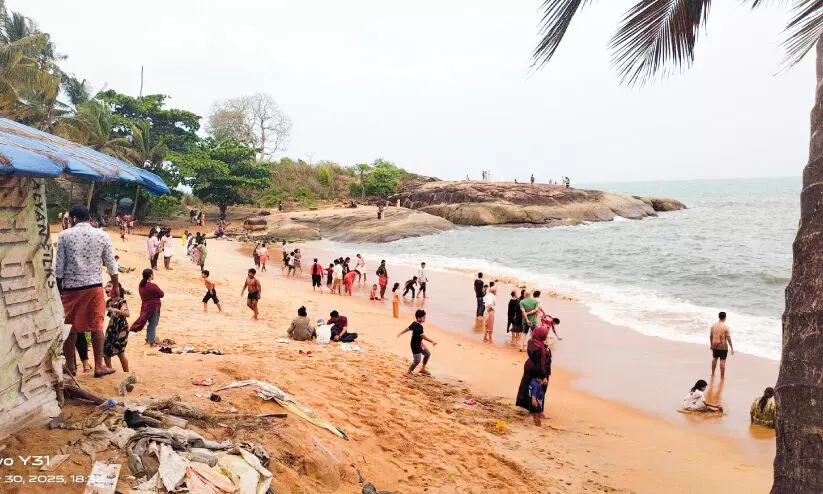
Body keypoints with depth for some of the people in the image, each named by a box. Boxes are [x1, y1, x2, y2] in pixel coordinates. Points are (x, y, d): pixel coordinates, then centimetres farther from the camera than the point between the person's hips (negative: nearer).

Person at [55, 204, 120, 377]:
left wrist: (58, 288, 7)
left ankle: (70, 365, 21)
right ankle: (99, 366, 9)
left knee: (70, 328, 11)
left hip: (72, 287, -1)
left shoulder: (64, 235, -3)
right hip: (95, 286, 1)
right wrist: (116, 286, 13)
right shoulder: (102, 235, 1)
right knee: (96, 326, 7)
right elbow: (111, 264, 3)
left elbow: (59, 266, -2)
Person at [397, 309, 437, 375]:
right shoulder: (418, 326, -26)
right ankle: (408, 373, 10)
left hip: (419, 344, 10)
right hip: (415, 345, -10)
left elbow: (408, 328, 15)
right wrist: (432, 341, -30)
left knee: (427, 353, 17)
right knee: (417, 360, -6)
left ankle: (422, 369, 28)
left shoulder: (414, 323, 2)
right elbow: (423, 336, -29)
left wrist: (401, 333, 28)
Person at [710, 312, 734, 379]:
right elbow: (728, 338, -15)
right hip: (723, 346, -5)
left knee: (714, 359, 21)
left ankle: (713, 374, 32)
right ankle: (722, 376, 7)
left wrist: (711, 344, 22)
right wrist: (732, 348, -9)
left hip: (714, 345, 5)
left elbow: (711, 336, 8)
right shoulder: (726, 327, -16)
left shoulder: (713, 325, 0)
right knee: (722, 361, 2)